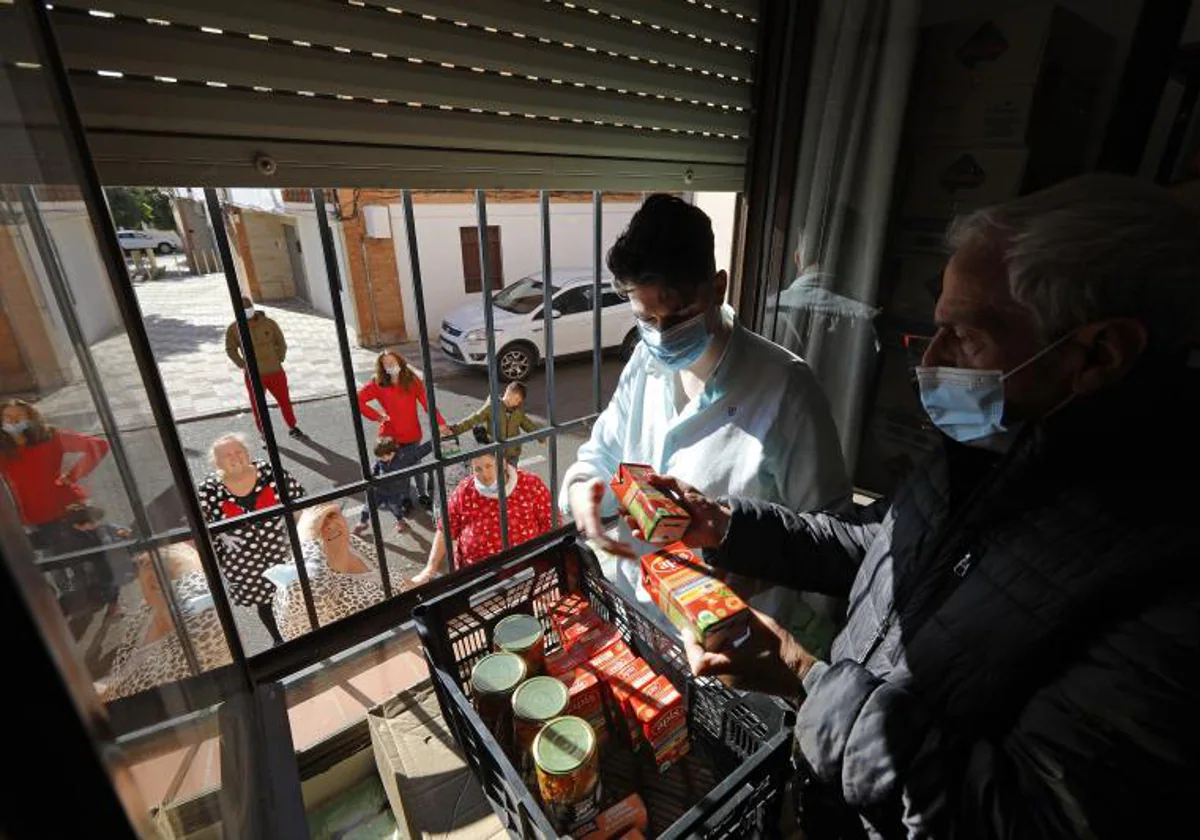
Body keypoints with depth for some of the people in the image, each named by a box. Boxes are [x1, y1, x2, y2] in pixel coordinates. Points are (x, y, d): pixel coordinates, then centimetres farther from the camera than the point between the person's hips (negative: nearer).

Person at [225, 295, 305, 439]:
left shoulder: (268, 323, -6)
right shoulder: (234, 328, -6)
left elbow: (281, 342, 6)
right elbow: (230, 349, 6)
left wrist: (279, 360, -2)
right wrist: (243, 365, -3)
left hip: (275, 372, 0)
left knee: (285, 401, 12)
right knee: (258, 407, 8)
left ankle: (292, 428, 32)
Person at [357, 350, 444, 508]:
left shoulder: (413, 381, -7)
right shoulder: (378, 384, -10)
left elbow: (428, 403, -14)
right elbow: (358, 400, -12)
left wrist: (440, 423, -26)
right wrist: (376, 416, -16)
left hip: (413, 434, 1)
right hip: (391, 436, -1)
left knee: (416, 465, 16)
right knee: (397, 468, 11)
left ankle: (423, 494, 36)